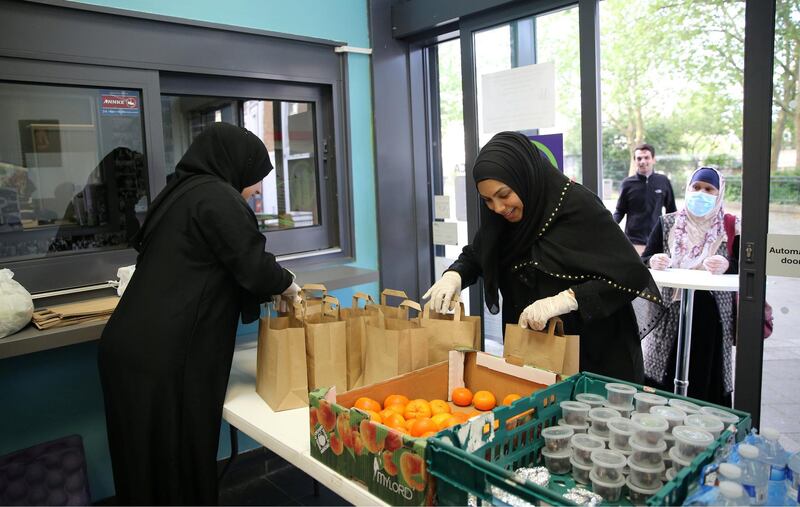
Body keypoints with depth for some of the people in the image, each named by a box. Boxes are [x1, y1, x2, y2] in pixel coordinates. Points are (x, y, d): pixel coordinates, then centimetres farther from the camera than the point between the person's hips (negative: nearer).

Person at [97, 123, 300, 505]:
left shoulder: (181, 192, 17)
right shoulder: (216, 195, -12)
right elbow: (252, 265, -14)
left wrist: (271, 287, 21)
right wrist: (285, 283, 7)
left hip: (136, 347, 9)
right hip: (164, 357, -9)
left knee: (148, 462, 20)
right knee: (179, 463, 6)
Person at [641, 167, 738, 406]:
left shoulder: (731, 227, 5)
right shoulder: (667, 223, 8)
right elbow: (644, 262, 6)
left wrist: (727, 266, -22)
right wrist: (653, 261, -17)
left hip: (711, 316, -1)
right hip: (670, 312, 1)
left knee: (705, 375, 1)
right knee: (666, 375, 2)